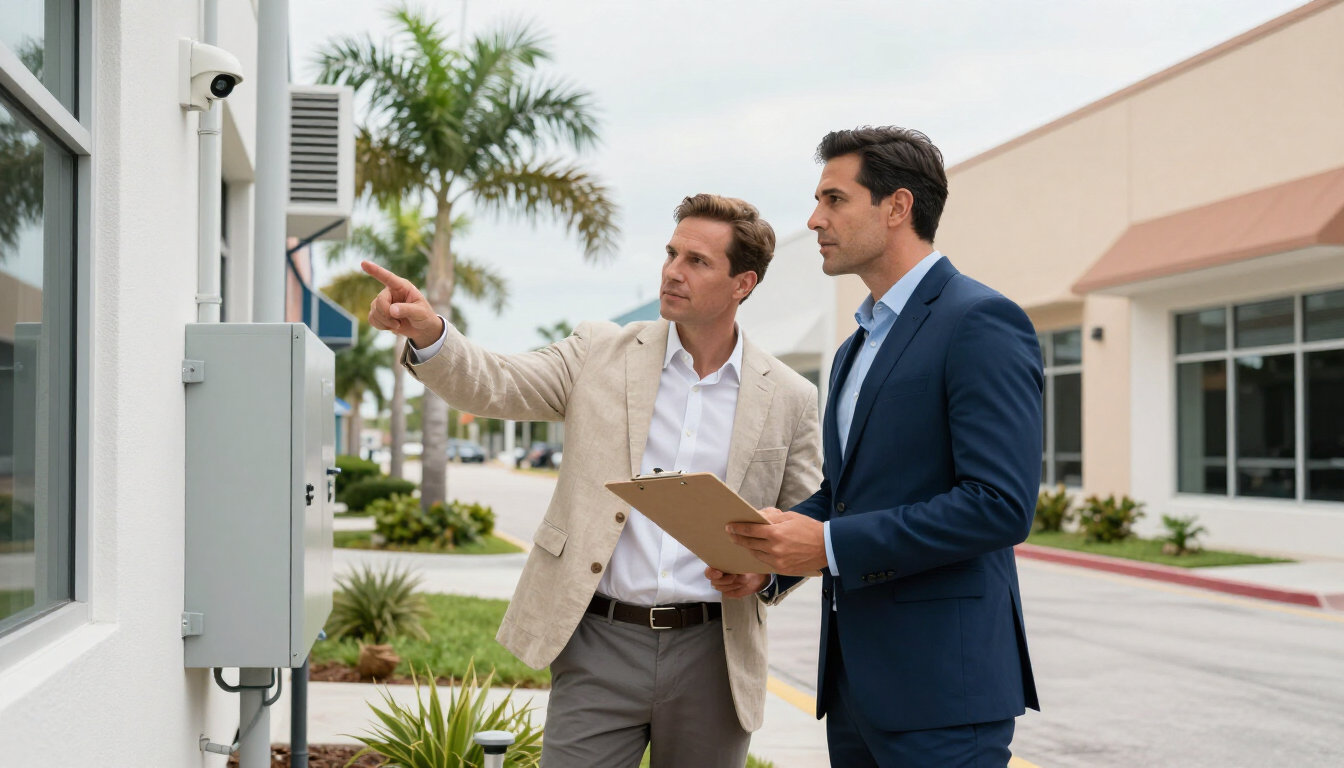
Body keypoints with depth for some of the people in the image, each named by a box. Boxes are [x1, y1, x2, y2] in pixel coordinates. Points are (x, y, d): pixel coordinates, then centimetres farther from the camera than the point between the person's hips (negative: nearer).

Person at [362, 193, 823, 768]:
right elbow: (494, 386, -5)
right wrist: (428, 333, -24)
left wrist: (767, 572, -10)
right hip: (600, 642, 0)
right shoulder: (601, 353, 5)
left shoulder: (789, 398, 4)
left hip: (712, 655, 1)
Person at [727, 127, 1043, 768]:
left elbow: (1001, 504, -20)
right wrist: (764, 547, 3)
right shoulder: (858, 348, 18)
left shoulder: (981, 323, -11)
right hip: (853, 676, 9)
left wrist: (830, 545, -19)